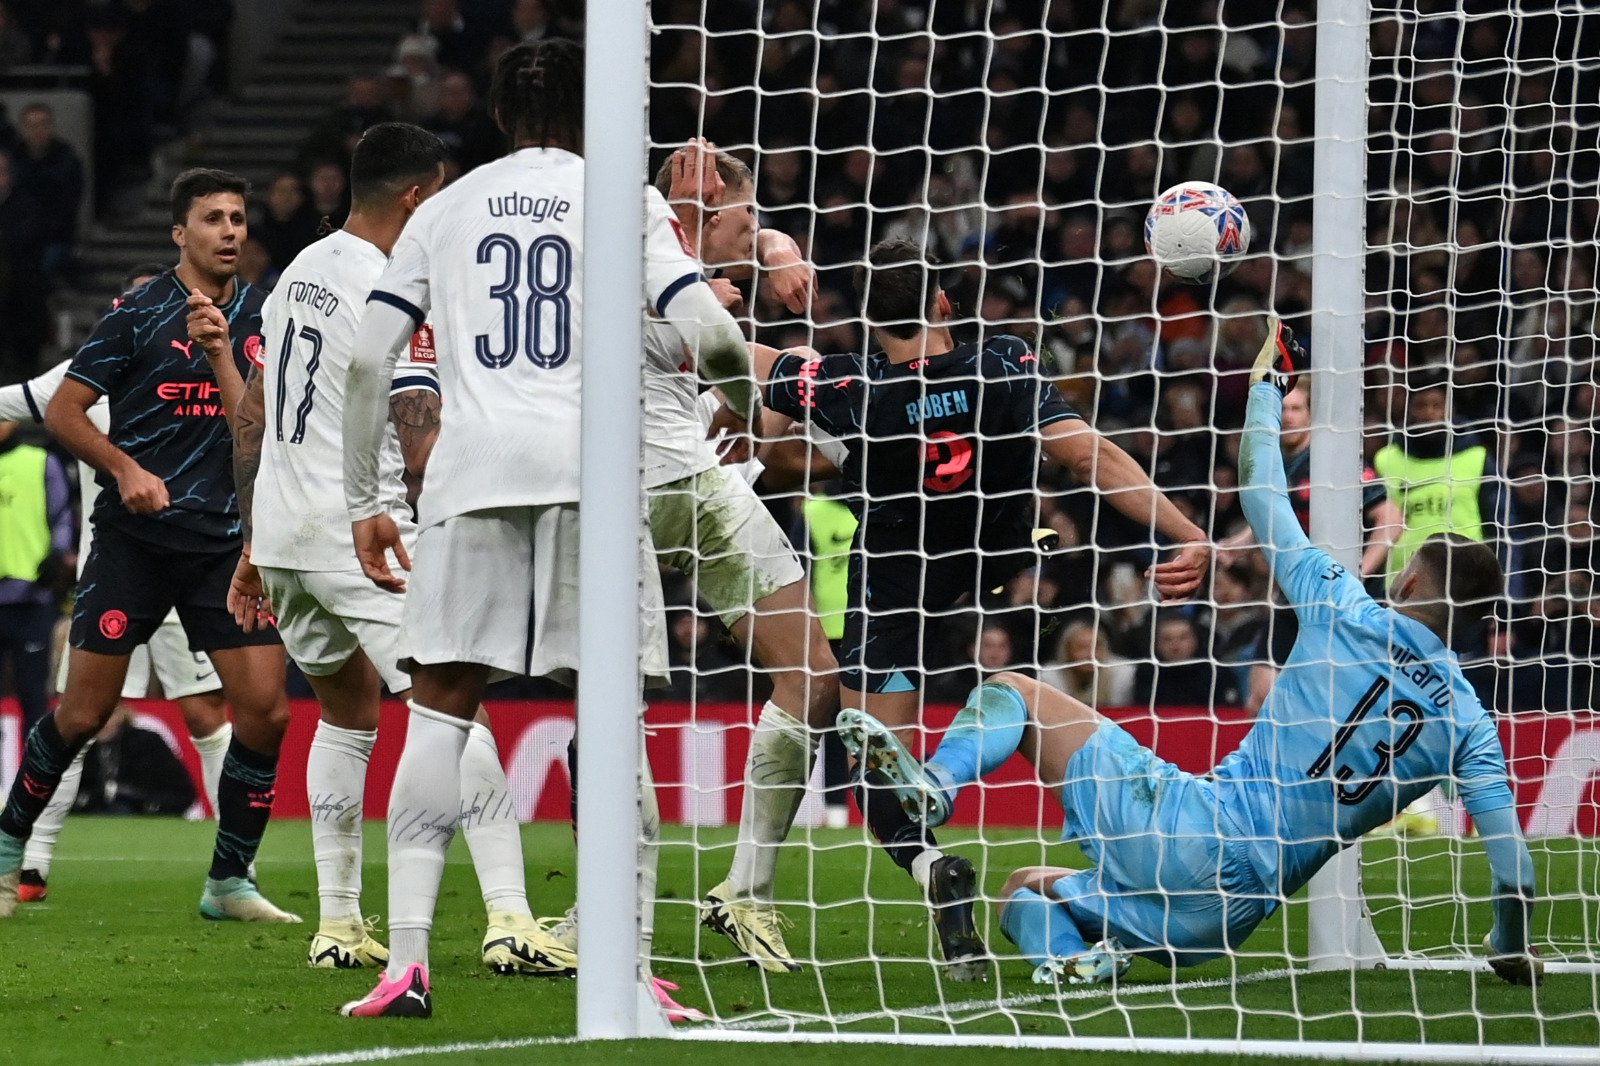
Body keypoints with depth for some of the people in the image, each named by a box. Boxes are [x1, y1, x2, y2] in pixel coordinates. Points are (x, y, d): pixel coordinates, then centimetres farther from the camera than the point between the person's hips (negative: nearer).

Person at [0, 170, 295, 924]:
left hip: (227, 543, 4)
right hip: (135, 541, -4)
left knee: (265, 710, -7)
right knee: (84, 712, -2)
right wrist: (126, 469, -17)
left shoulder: (262, 318, 9)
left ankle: (229, 882, 6)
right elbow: (63, 412, -3)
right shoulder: (141, 315, -5)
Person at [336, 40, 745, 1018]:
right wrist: (747, 405, 20)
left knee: (441, 707, 3)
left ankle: (406, 962, -8)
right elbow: (711, 336, -1)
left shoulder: (446, 211, 17)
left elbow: (367, 360, 11)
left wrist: (364, 501, 17)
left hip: (472, 470, 1)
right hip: (589, 464, -1)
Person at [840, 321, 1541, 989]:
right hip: (1227, 917, 4)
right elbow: (1515, 871, 2)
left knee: (1009, 694, 12)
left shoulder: (1350, 618, -2)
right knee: (1025, 891, 26)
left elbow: (1262, 500, 6)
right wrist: (1511, 950, 22)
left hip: (1193, 826, -4)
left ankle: (934, 785, -20)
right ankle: (1088, 949, -9)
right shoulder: (1468, 724, 5)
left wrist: (1267, 383, 20)